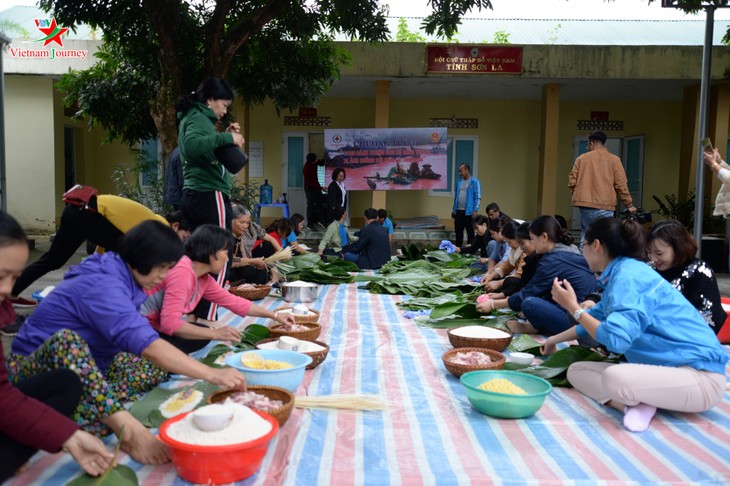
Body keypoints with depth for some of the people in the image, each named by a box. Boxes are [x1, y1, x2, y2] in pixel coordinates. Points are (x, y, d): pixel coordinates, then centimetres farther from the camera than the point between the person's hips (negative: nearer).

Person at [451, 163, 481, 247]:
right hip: (458, 211, 6)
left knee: (470, 232, 3)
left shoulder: (474, 182, -5)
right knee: (458, 232, 10)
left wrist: (475, 210, -15)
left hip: (468, 212, -6)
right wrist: (453, 210, 16)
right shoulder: (459, 181, 14)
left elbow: (478, 197, -8)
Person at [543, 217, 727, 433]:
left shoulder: (628, 275, -17)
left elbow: (616, 338, -27)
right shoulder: (621, 274, 13)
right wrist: (554, 339, 43)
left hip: (699, 374, -10)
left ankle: (638, 403, -10)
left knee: (614, 377, -40)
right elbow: (595, 319, 32)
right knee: (576, 371, 3)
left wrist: (573, 307, -14)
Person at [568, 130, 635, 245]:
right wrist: (629, 205, 7)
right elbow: (621, 185, -1)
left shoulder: (582, 158, 6)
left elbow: (572, 181, 4)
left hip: (585, 204, 2)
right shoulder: (614, 159, 2)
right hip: (605, 206, -2)